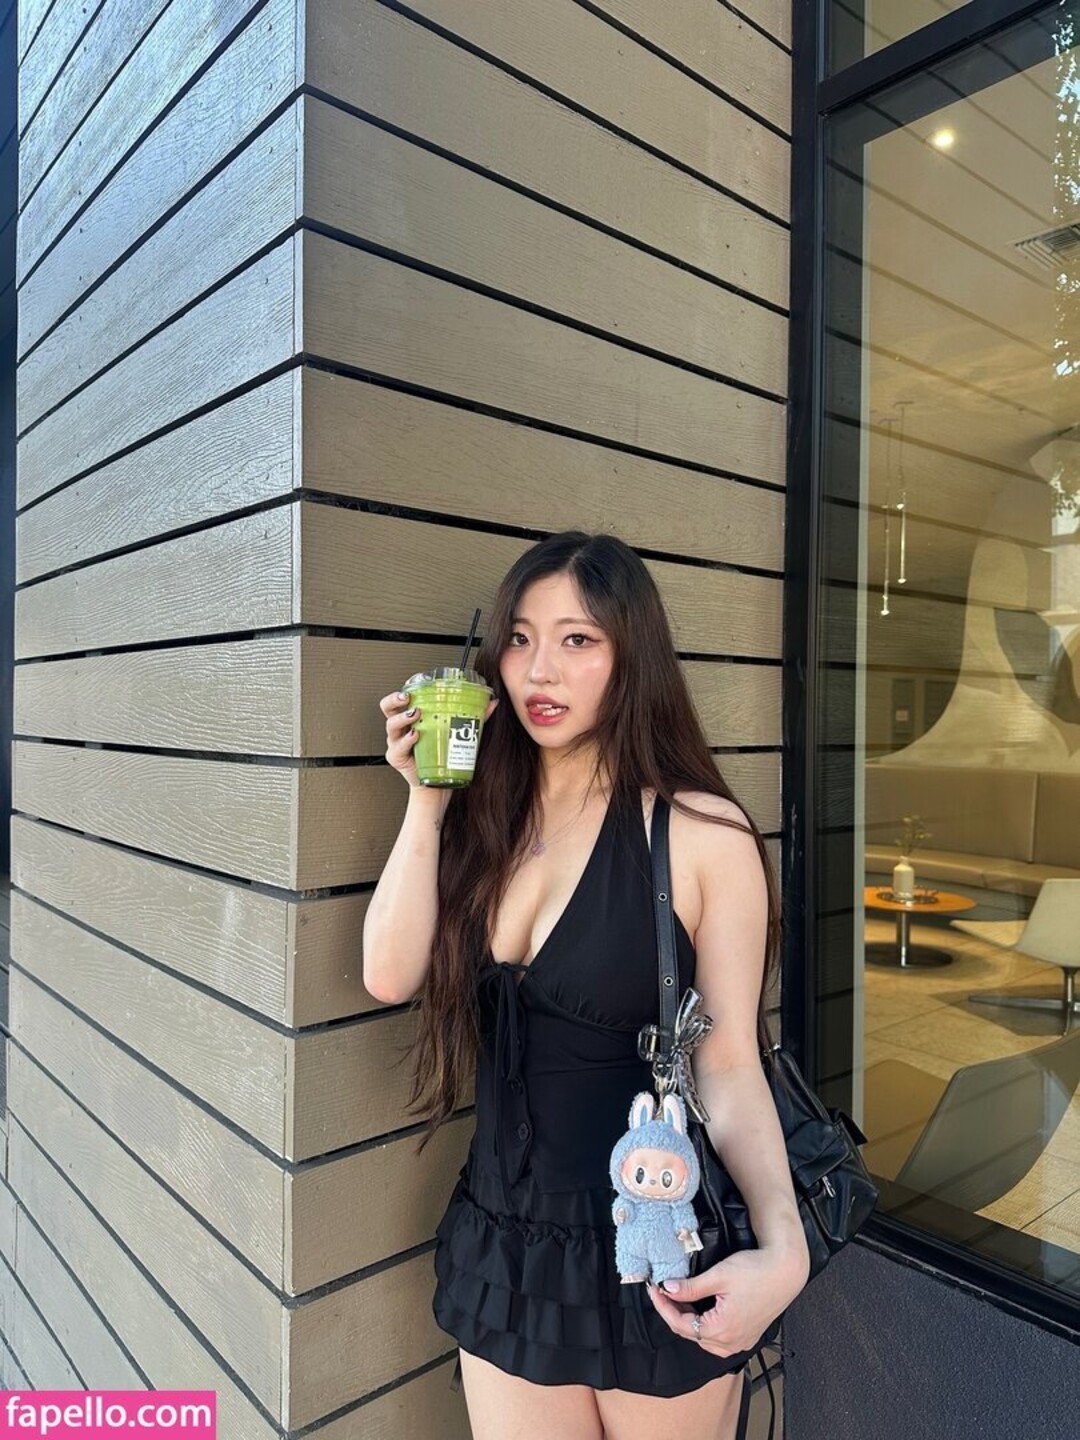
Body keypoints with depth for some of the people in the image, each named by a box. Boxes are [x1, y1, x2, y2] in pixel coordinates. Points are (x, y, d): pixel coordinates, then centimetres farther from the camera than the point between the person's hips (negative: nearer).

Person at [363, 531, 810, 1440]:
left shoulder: (702, 831, -16)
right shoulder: (485, 816, -2)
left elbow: (729, 1064, -13)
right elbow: (390, 975, -9)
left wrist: (783, 1246, -27)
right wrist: (427, 799, -13)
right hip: (503, 1243, 4)